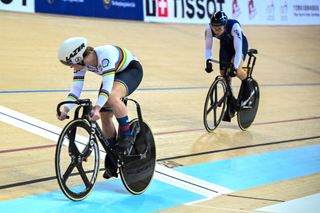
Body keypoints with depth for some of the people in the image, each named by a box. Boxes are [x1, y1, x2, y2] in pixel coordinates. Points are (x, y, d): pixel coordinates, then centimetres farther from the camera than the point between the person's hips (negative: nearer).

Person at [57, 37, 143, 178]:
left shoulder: (105, 54, -39)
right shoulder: (81, 63, -18)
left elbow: (107, 86, -45)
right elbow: (76, 88, -19)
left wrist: (96, 108, -55)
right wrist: (65, 110, -33)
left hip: (131, 70, -7)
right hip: (113, 74, 7)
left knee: (112, 96, -36)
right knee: (105, 117, 0)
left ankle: (127, 134, -16)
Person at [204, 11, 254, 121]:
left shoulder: (234, 26, -40)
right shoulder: (209, 28, -30)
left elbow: (238, 49, -40)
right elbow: (208, 48, -20)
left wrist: (235, 67, -49)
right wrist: (208, 61, -37)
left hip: (240, 44, -4)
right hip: (225, 45, 4)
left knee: (236, 70, -29)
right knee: (224, 74, -1)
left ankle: (248, 83, 4)